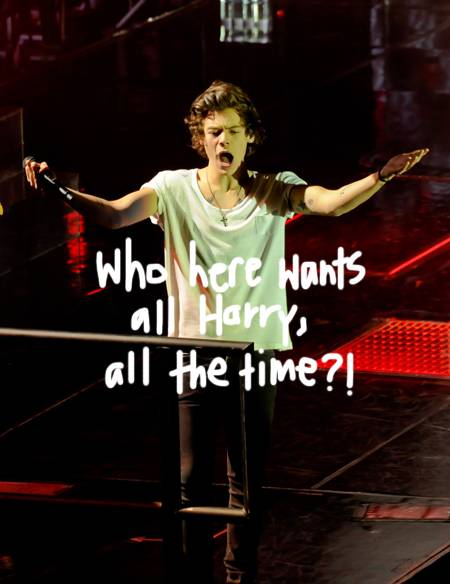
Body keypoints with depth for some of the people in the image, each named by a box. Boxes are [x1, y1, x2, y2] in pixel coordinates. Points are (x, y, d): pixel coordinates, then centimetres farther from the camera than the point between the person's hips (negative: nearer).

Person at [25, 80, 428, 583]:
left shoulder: (275, 191, -1)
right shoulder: (174, 188, -2)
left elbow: (333, 203, -17)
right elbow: (116, 214, -16)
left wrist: (382, 176, -37)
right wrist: (59, 191, -35)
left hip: (256, 350, 1)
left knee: (249, 480, 9)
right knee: (191, 479, 4)